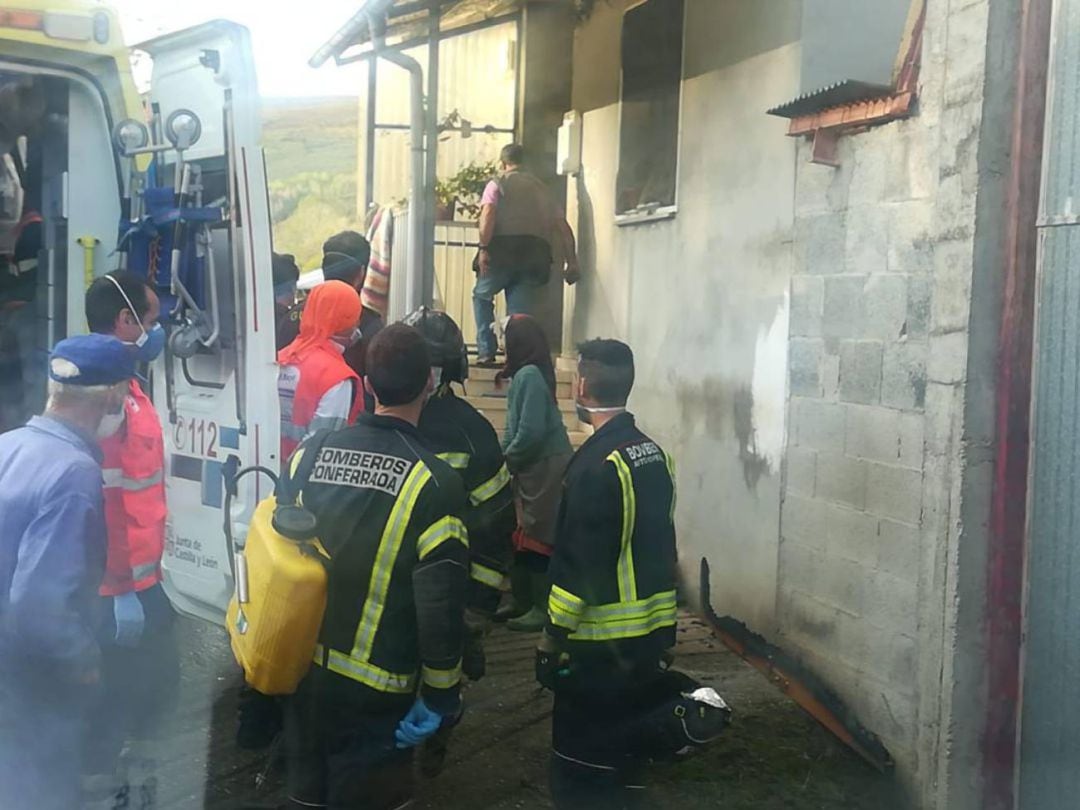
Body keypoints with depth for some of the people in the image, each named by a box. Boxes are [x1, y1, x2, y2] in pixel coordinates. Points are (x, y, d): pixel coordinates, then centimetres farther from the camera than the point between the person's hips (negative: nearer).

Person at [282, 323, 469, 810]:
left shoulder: (309, 454, -4)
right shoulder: (433, 481, -17)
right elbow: (440, 604, -19)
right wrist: (439, 695, -9)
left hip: (303, 670, 5)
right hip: (375, 689, -4)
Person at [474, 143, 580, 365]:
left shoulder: (497, 184, 9)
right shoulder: (542, 189, 23)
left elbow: (488, 214, -11)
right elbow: (563, 227, 16)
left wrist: (484, 248, -16)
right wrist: (572, 263, 15)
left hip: (503, 250, -3)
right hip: (536, 254, 3)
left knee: (482, 296, 18)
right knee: (521, 311, 6)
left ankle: (486, 352, 9)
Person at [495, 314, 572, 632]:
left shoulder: (528, 375, -18)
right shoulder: (529, 373, 11)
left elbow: (531, 431, -23)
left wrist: (506, 461, -10)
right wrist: (506, 457, 7)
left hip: (545, 468, -10)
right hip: (535, 467, 10)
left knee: (536, 539, -3)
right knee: (521, 537, 14)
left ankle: (543, 608, 5)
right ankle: (524, 602, 23)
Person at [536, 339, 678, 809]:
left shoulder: (596, 464, -20)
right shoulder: (655, 453, 6)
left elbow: (578, 563, -20)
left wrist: (552, 637, -12)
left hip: (600, 637, -8)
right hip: (653, 629, 8)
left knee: (580, 758, 4)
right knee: (625, 744, 21)